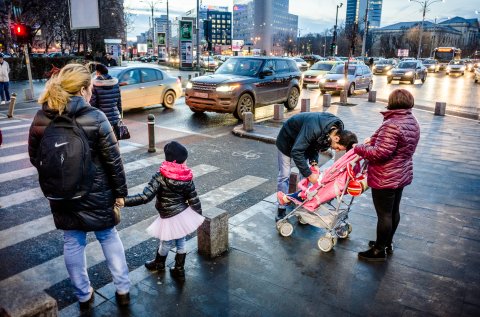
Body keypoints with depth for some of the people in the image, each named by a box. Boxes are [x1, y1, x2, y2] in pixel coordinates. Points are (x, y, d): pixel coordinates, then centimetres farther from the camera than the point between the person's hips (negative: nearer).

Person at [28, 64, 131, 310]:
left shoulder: (40, 119, -5)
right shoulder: (95, 118, -18)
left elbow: (35, 159, 6)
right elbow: (113, 160, -15)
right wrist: (120, 192, -3)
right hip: (96, 194, -3)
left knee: (72, 243, 17)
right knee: (109, 237, 16)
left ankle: (83, 296, 33)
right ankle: (123, 290, 28)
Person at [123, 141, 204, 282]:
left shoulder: (160, 176, -19)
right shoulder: (187, 177, -8)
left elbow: (145, 197, -26)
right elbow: (194, 200, -4)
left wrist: (122, 200, -23)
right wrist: (198, 217, 9)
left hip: (170, 219, -3)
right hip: (185, 214, 4)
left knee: (166, 244, 20)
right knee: (181, 243, 19)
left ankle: (159, 264, 47)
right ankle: (179, 271, 32)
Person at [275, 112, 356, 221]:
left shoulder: (336, 130, -18)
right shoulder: (314, 129, -43)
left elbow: (317, 145, -4)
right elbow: (296, 152, -40)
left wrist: (314, 162, -19)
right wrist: (309, 174, -37)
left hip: (303, 142, 7)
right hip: (287, 140, -7)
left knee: (305, 175, 3)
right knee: (284, 175, -4)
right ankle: (281, 209, 6)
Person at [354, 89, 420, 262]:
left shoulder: (392, 125, -26)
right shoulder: (413, 122, 6)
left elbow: (380, 153, -29)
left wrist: (359, 148, -14)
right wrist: (374, 140, 4)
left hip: (385, 179, -9)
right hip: (402, 175, 10)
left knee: (384, 214, 4)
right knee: (394, 211, 20)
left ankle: (379, 250, 19)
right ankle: (387, 243, 38)